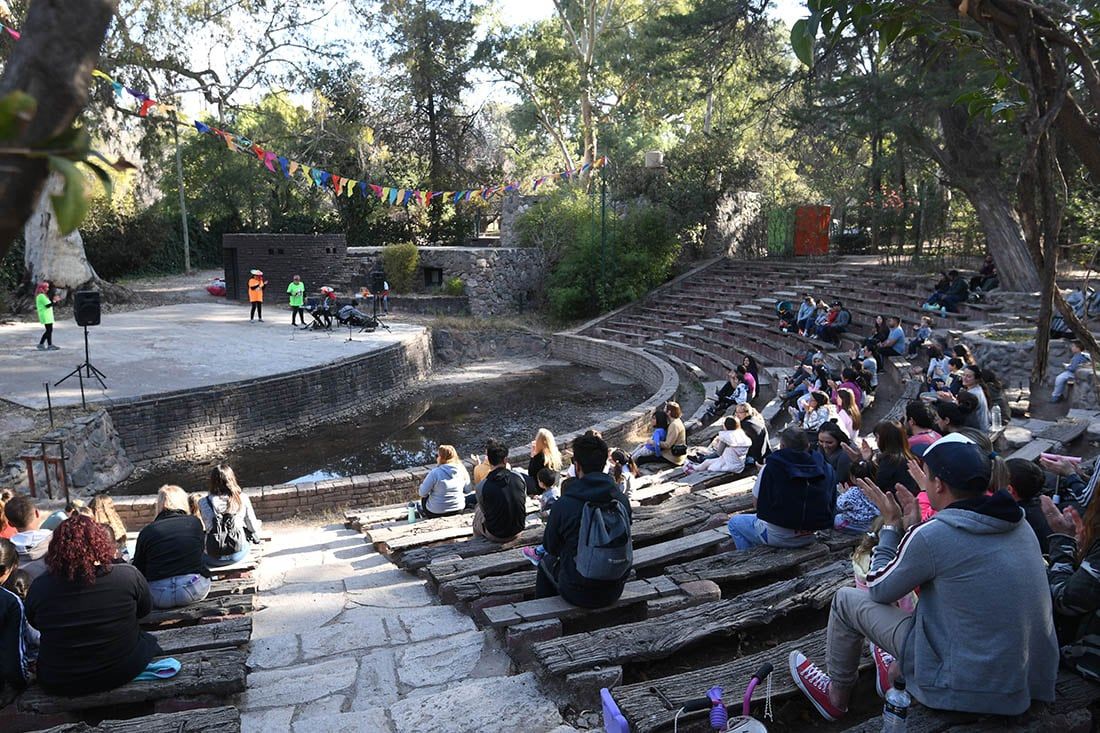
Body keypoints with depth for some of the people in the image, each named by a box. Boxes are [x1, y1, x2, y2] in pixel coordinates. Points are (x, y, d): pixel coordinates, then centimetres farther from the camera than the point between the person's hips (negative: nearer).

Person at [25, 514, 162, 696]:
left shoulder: (39, 587, -16)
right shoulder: (129, 575, -20)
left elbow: (34, 624, 5)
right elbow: (145, 609, -1)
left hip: (58, 684, 2)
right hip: (122, 673, -1)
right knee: (147, 640, 29)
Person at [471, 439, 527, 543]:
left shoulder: (482, 487, -20)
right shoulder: (519, 478, -13)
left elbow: (485, 511, -3)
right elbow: (524, 501, 2)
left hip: (496, 536, -3)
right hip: (518, 531, 3)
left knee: (478, 510, 26)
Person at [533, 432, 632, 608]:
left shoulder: (564, 504, -21)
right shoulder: (622, 500, -9)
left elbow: (550, 547, -4)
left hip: (579, 595, -4)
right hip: (615, 592, 4)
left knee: (546, 562, 26)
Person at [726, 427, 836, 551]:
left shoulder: (770, 468, -16)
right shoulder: (827, 469, -4)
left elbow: (757, 505, -6)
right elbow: (831, 508, 6)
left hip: (778, 537, -5)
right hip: (808, 538, 6)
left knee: (734, 522, 20)